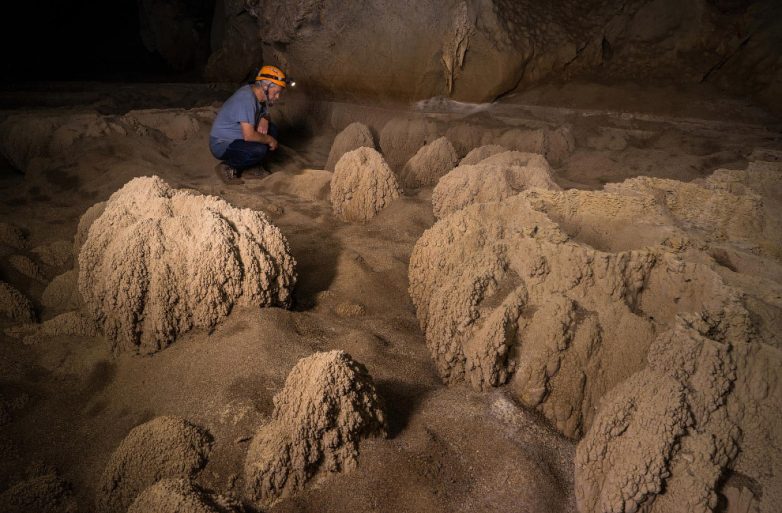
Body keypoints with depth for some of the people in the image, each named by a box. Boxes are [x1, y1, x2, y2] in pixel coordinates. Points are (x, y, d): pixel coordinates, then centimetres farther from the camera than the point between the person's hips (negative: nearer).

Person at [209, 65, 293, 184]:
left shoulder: (257, 94, 1)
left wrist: (264, 120, -4)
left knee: (272, 129, 3)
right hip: (221, 145, -10)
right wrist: (269, 140, -15)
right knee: (259, 150, -32)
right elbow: (248, 135, -32)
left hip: (235, 137, 10)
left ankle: (250, 168, 6)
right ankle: (227, 167, -7)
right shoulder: (247, 98, -27)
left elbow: (265, 113, 21)